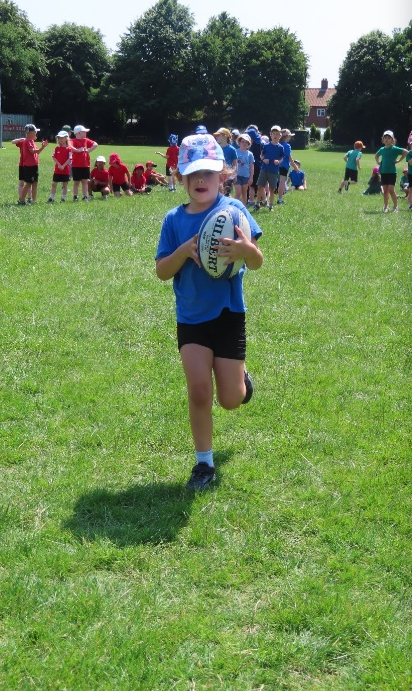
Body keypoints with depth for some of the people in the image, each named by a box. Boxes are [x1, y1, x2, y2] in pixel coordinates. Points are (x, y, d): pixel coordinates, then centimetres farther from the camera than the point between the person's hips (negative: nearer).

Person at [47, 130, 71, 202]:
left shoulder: (68, 149, -5)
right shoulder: (57, 148, 5)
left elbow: (69, 159, -9)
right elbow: (53, 157, 0)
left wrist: (63, 166, -18)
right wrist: (59, 164, -13)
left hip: (66, 170, -3)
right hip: (57, 170, 3)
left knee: (64, 184, 6)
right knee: (54, 184, 4)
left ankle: (63, 198, 14)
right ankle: (51, 198, 9)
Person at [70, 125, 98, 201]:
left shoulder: (86, 140, 11)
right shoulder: (73, 141, -6)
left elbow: (95, 144, 10)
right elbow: (69, 146, -26)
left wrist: (89, 150, -1)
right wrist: (77, 150, -25)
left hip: (86, 165, 5)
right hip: (76, 165, -5)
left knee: (85, 181, 5)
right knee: (76, 182, 3)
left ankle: (85, 196, 9)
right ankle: (75, 197, 10)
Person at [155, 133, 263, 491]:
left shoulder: (232, 209, -10)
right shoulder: (174, 219, -3)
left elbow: (257, 263, -12)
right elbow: (162, 272, -4)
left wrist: (247, 250, -36)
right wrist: (184, 250, -23)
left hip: (228, 314, -1)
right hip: (191, 317, 1)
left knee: (231, 399, 4)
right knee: (199, 389, -7)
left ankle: (240, 376, 42)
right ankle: (204, 462, 11)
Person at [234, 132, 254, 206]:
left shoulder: (249, 154, 2)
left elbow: (251, 166, 5)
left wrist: (251, 177, 1)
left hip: (246, 176, 2)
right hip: (237, 175, -2)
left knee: (244, 193, 10)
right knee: (238, 193, -10)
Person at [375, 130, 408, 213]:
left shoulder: (394, 149, -8)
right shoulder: (382, 149, 9)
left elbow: (405, 151, -18)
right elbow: (376, 155, 30)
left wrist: (399, 160, -16)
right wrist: (378, 162, 13)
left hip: (392, 172, -5)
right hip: (383, 172, 5)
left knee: (391, 190, -9)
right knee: (385, 190, 7)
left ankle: (395, 207, 1)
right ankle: (385, 207, 12)